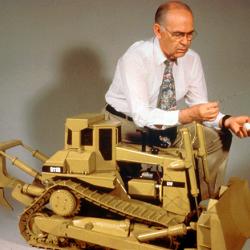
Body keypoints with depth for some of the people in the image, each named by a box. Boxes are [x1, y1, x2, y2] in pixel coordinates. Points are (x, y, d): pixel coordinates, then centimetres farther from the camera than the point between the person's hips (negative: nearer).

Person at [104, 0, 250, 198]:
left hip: (168, 125, 5)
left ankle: (204, 200, 4)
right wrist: (188, 115, -46)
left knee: (220, 137, -9)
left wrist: (227, 121, -26)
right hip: (127, 123, -5)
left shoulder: (192, 59, -9)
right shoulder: (135, 58, -26)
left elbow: (199, 108, -5)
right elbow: (141, 116, -34)